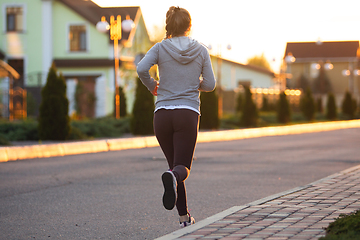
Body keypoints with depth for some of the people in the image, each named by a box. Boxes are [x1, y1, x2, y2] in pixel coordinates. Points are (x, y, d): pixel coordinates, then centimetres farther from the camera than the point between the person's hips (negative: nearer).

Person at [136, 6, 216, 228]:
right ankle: (173, 177, -41)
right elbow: (210, 85, 3)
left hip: (163, 114, 1)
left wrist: (153, 87, 4)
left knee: (174, 164, 15)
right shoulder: (201, 51, 5)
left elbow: (141, 69, -14)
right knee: (183, 167, -3)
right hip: (188, 114, -1)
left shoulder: (160, 48, 3)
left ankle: (185, 217, 13)